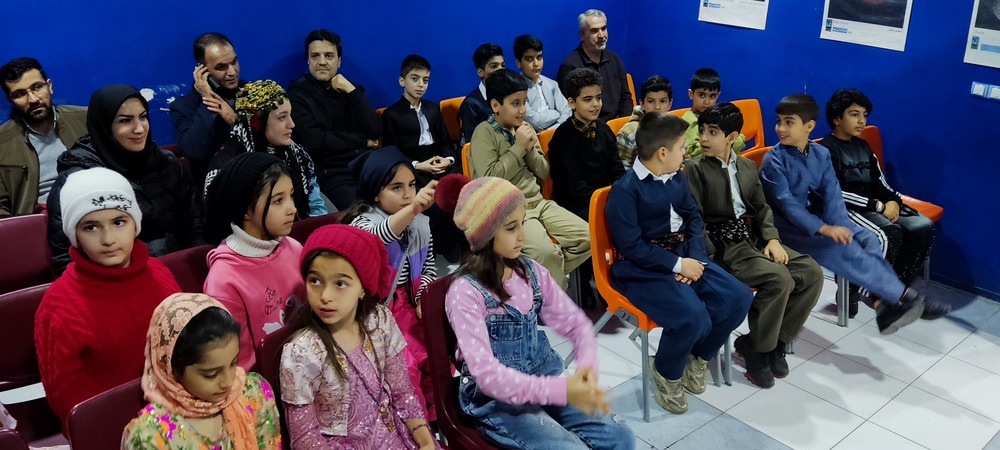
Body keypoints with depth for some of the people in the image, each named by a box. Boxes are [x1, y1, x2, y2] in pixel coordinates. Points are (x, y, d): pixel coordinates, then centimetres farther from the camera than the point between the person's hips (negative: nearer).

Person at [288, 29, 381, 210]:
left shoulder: (349, 88, 15)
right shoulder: (298, 93, 2)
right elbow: (315, 141, -11)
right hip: (331, 174, -5)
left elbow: (375, 131, 2)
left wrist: (352, 92, -5)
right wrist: (363, 142, -2)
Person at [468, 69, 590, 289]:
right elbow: (489, 181, -19)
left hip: (538, 203, 7)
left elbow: (544, 173, 13)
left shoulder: (523, 128, 10)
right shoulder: (484, 133, -9)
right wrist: (518, 147, -16)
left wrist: (531, 149, -6)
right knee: (547, 252, -30)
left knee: (588, 237, -7)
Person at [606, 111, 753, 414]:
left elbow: (694, 218, 12)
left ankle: (697, 359, 13)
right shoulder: (625, 190, -14)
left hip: (684, 256, 8)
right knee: (694, 317, -30)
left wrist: (694, 257, -7)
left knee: (738, 298, -11)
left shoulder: (677, 177, 11)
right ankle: (666, 372, 2)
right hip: (643, 269, -8)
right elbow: (632, 246, -19)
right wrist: (678, 264, -19)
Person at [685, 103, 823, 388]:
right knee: (780, 280, -27)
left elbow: (761, 208, 14)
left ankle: (776, 340, 4)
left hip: (753, 238, 7)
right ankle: (755, 346, -6)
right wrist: (711, 258, -20)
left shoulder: (747, 166, 14)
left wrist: (772, 239, -4)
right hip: (723, 245, -7)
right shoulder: (695, 169, -6)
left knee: (812, 273, -9)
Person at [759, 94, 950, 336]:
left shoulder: (821, 153, 4)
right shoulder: (774, 161, -14)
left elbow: (832, 193, -3)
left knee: (867, 238, -13)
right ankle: (903, 297, -17)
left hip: (816, 217, 6)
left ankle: (886, 302, -17)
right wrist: (824, 229, -29)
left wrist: (835, 226, -21)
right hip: (788, 227, -6)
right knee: (845, 249, -23)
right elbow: (786, 204, -21)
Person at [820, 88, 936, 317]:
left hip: (876, 206, 8)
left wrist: (893, 201, -4)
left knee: (924, 227, -11)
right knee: (890, 235, -31)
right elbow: (836, 194, -16)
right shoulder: (826, 150, -8)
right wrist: (879, 206, -17)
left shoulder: (863, 146, 18)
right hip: (845, 209, -8)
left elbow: (880, 181, 19)